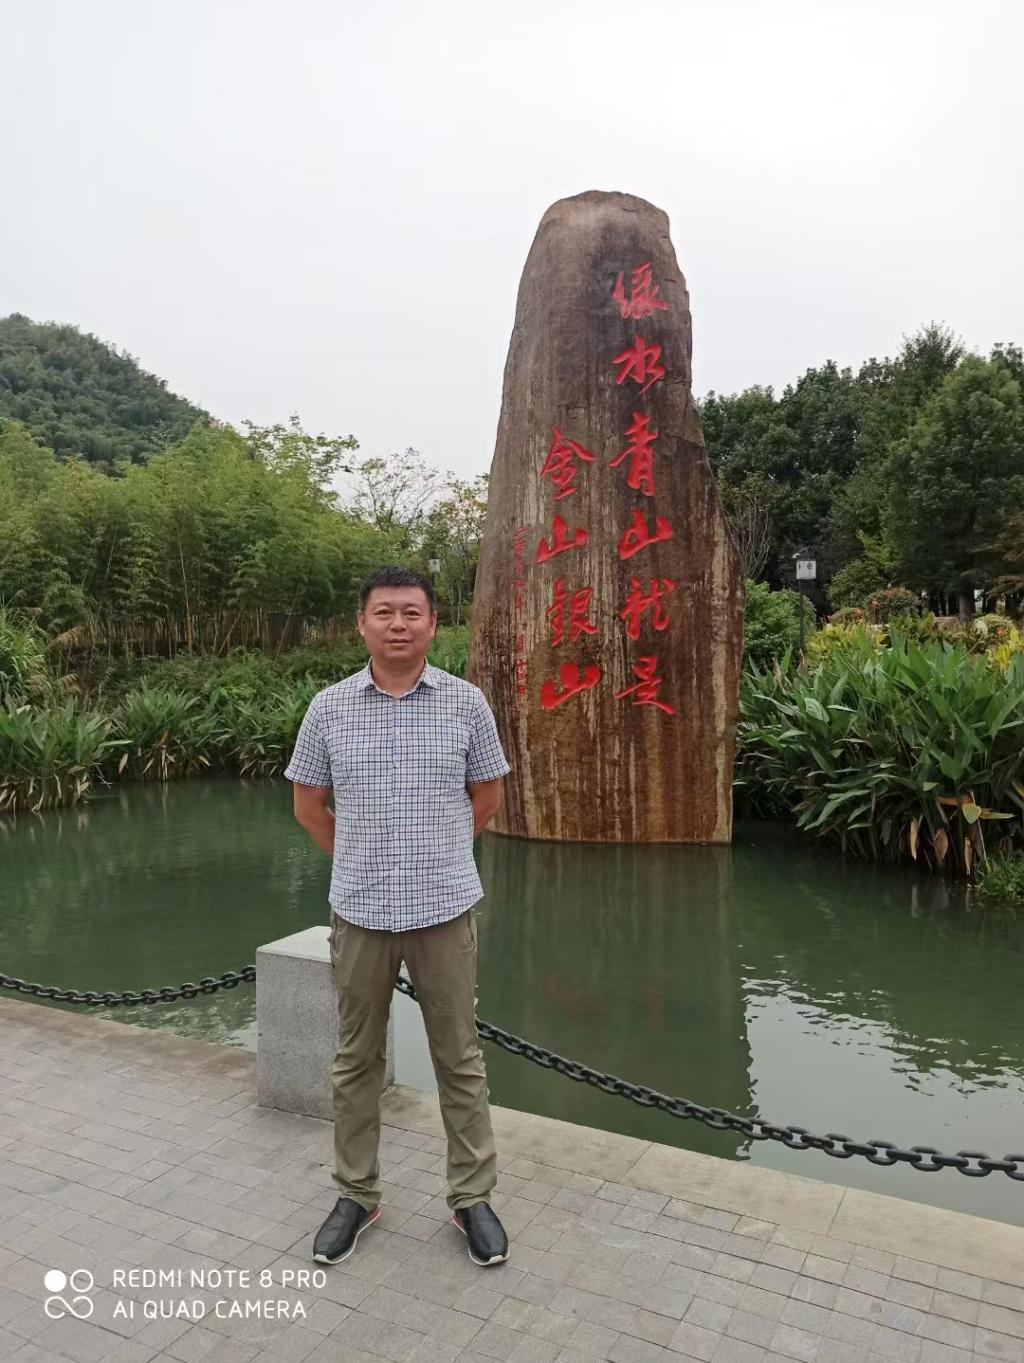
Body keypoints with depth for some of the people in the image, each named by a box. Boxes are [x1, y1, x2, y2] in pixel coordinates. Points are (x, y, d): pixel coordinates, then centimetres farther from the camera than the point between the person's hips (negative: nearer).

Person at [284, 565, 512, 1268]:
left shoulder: (466, 702, -4)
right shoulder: (329, 707, -2)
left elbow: (487, 796, 8)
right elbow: (309, 803, 9)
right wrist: (361, 861, 11)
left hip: (446, 908, -1)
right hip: (360, 911, 1)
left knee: (460, 1058, 11)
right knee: (357, 1059, 15)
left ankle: (473, 1196, 29)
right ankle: (357, 1194, 34)